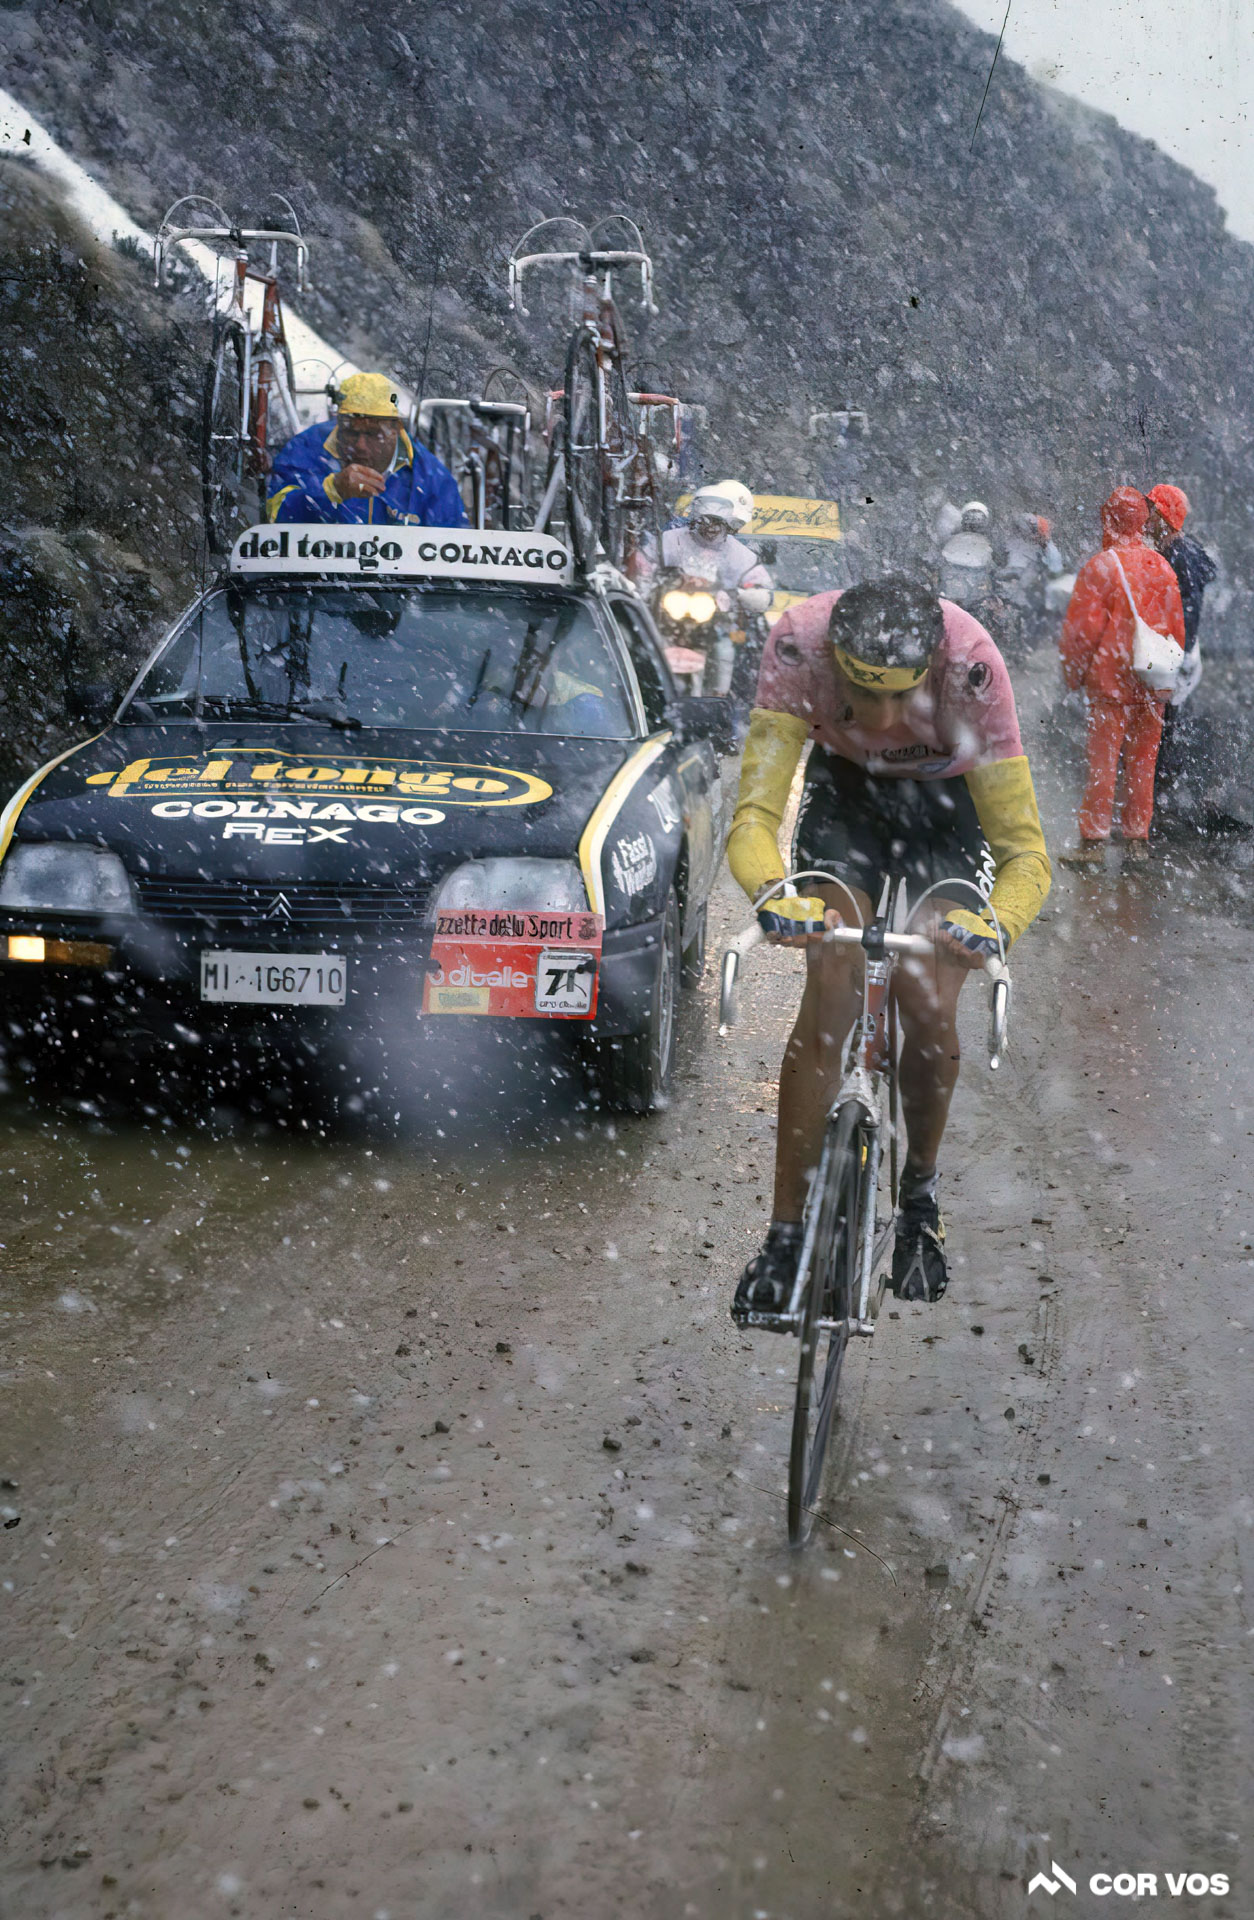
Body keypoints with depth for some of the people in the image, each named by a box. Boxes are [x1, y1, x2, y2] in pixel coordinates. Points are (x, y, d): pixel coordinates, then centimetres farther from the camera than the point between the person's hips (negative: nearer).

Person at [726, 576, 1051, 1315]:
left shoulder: (972, 664, -38)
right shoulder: (799, 643, -35)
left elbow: (1026, 850, -37)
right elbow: (755, 815, -37)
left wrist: (996, 926, -58)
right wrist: (772, 891, -58)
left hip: (949, 797, -1)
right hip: (845, 788, 1)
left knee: (930, 1011, -14)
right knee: (830, 995, -16)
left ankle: (921, 1194, 15)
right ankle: (786, 1237, -9)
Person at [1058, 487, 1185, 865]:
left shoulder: (1099, 567, -11)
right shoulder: (1162, 567, 6)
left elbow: (1083, 628, -11)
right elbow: (1177, 626, 12)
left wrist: (1073, 673, 1)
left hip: (1111, 680, -5)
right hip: (1154, 684, 5)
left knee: (1102, 761, -2)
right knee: (1142, 760, 10)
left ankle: (1093, 839, -1)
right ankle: (1137, 839, 15)